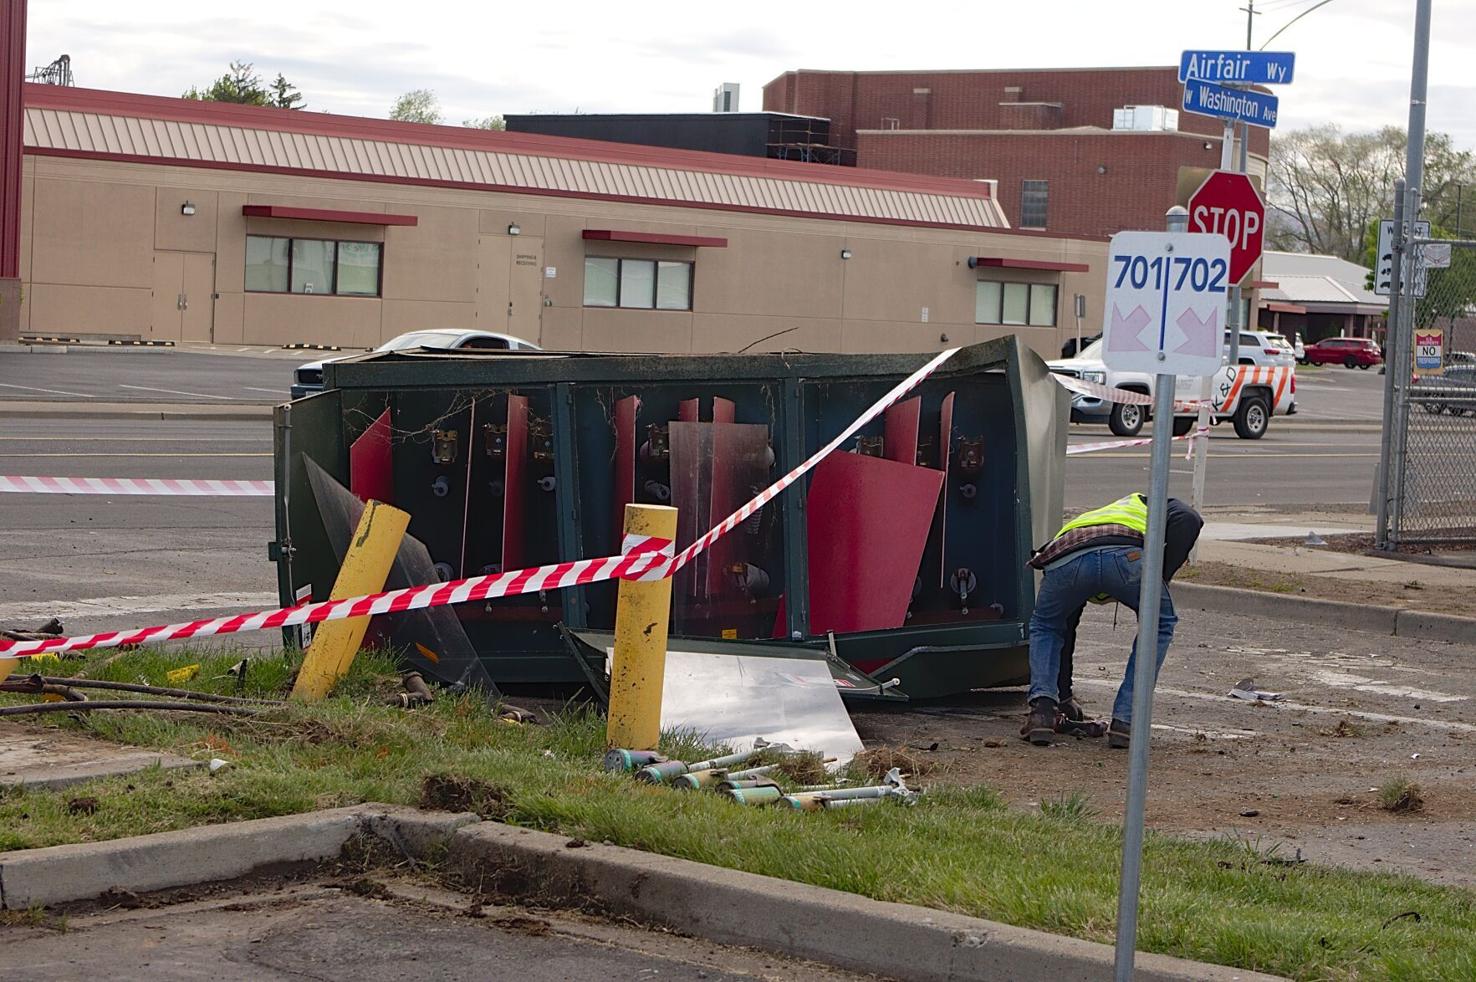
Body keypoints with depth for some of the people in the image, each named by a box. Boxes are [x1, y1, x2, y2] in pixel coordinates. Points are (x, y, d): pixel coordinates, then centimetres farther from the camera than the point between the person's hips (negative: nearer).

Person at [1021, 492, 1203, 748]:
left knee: (1044, 627, 33)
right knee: (1159, 626, 27)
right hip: (1128, 555, -3)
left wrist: (1065, 699, 54)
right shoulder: (1145, 505, 41)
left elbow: (1064, 632, 48)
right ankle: (1124, 722, 20)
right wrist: (1161, 580, 17)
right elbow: (1187, 519, 13)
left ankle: (1042, 709, 13)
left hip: (1065, 560, 3)